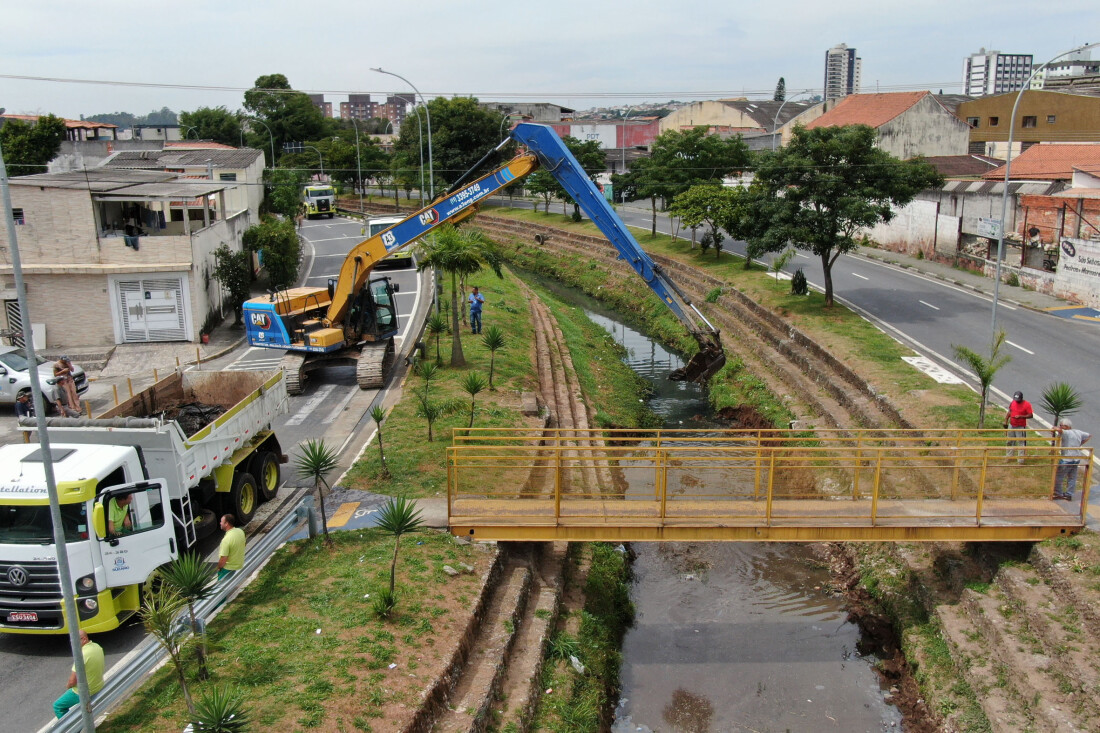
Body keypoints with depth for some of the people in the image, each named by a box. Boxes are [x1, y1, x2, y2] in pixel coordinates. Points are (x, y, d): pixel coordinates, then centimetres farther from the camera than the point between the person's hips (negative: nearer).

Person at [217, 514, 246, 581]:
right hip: (240, 565, 7)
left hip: (228, 568, -7)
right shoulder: (240, 531, -9)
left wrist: (219, 567, -8)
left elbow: (223, 559, -26)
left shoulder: (226, 539, -33)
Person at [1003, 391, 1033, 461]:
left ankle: (1020, 460, 5)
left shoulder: (1027, 404, -13)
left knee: (1021, 442, -1)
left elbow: (1031, 415, -14)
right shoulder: (1012, 402, 2)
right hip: (1011, 426, 5)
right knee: (1010, 442, 14)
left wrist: (1020, 416, -25)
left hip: (1021, 427, -5)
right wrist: (1005, 422, 7)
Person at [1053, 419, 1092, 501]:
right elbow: (1088, 436, 21)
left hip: (1067, 459, -8)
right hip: (1077, 459, 8)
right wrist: (1080, 444, 20)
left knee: (1059, 476, 8)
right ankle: (1069, 495, 23)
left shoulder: (1066, 433, -18)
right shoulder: (1078, 432, 5)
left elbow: (1059, 429, -39)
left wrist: (1054, 429, -17)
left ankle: (1058, 493, 16)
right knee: (1072, 478, 16)